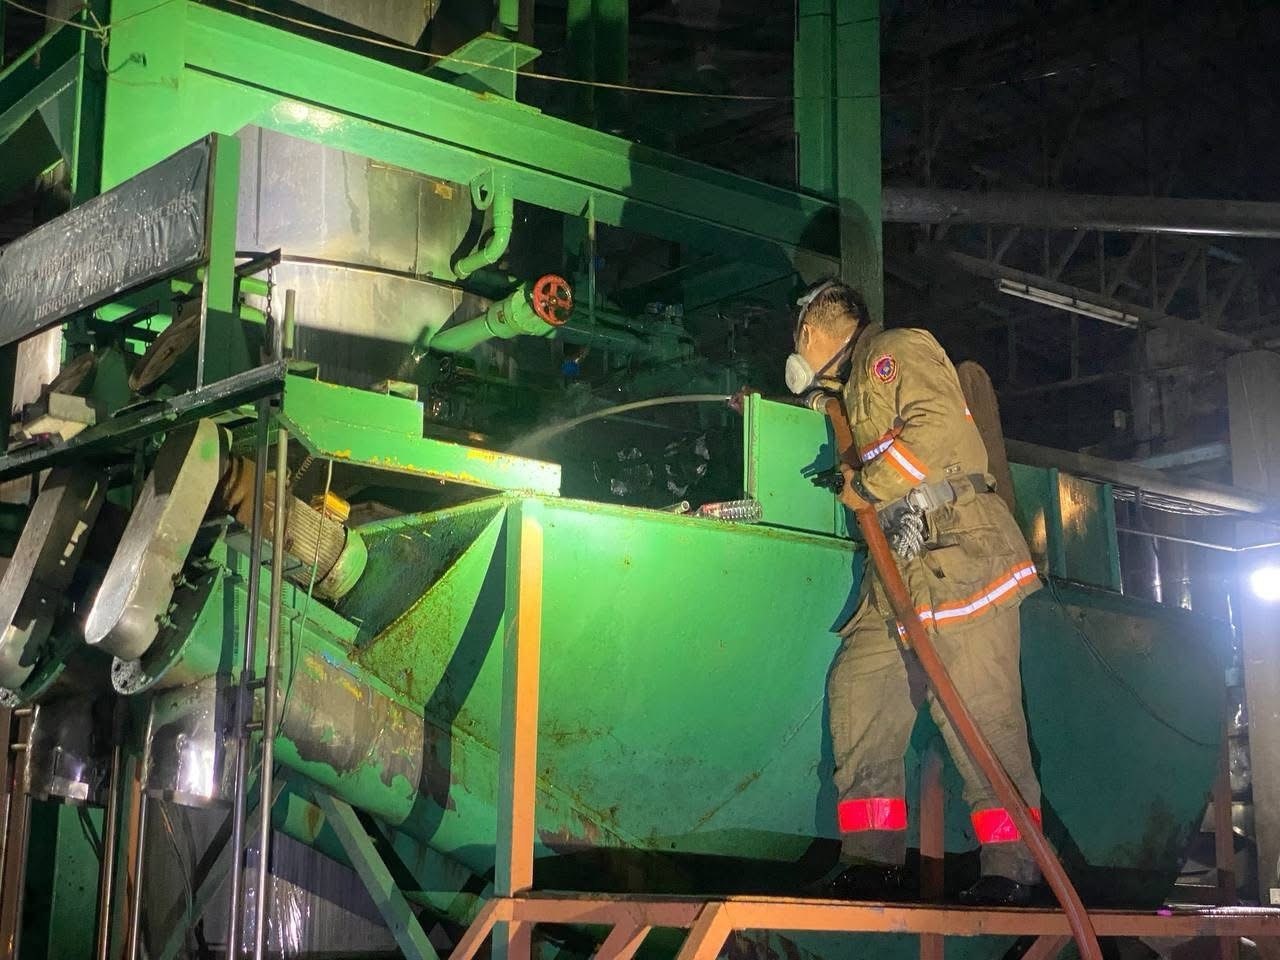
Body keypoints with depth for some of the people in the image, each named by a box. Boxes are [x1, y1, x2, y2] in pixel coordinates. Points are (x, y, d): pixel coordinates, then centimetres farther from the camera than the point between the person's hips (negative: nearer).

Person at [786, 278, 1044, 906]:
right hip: (900, 571, 9)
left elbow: (936, 424, -14)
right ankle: (873, 861, -1)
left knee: (976, 708, -12)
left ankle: (1011, 871, -9)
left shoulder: (899, 350, 3)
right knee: (858, 688, -2)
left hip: (958, 553, -9)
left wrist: (866, 486, -9)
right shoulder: (854, 393, 31)